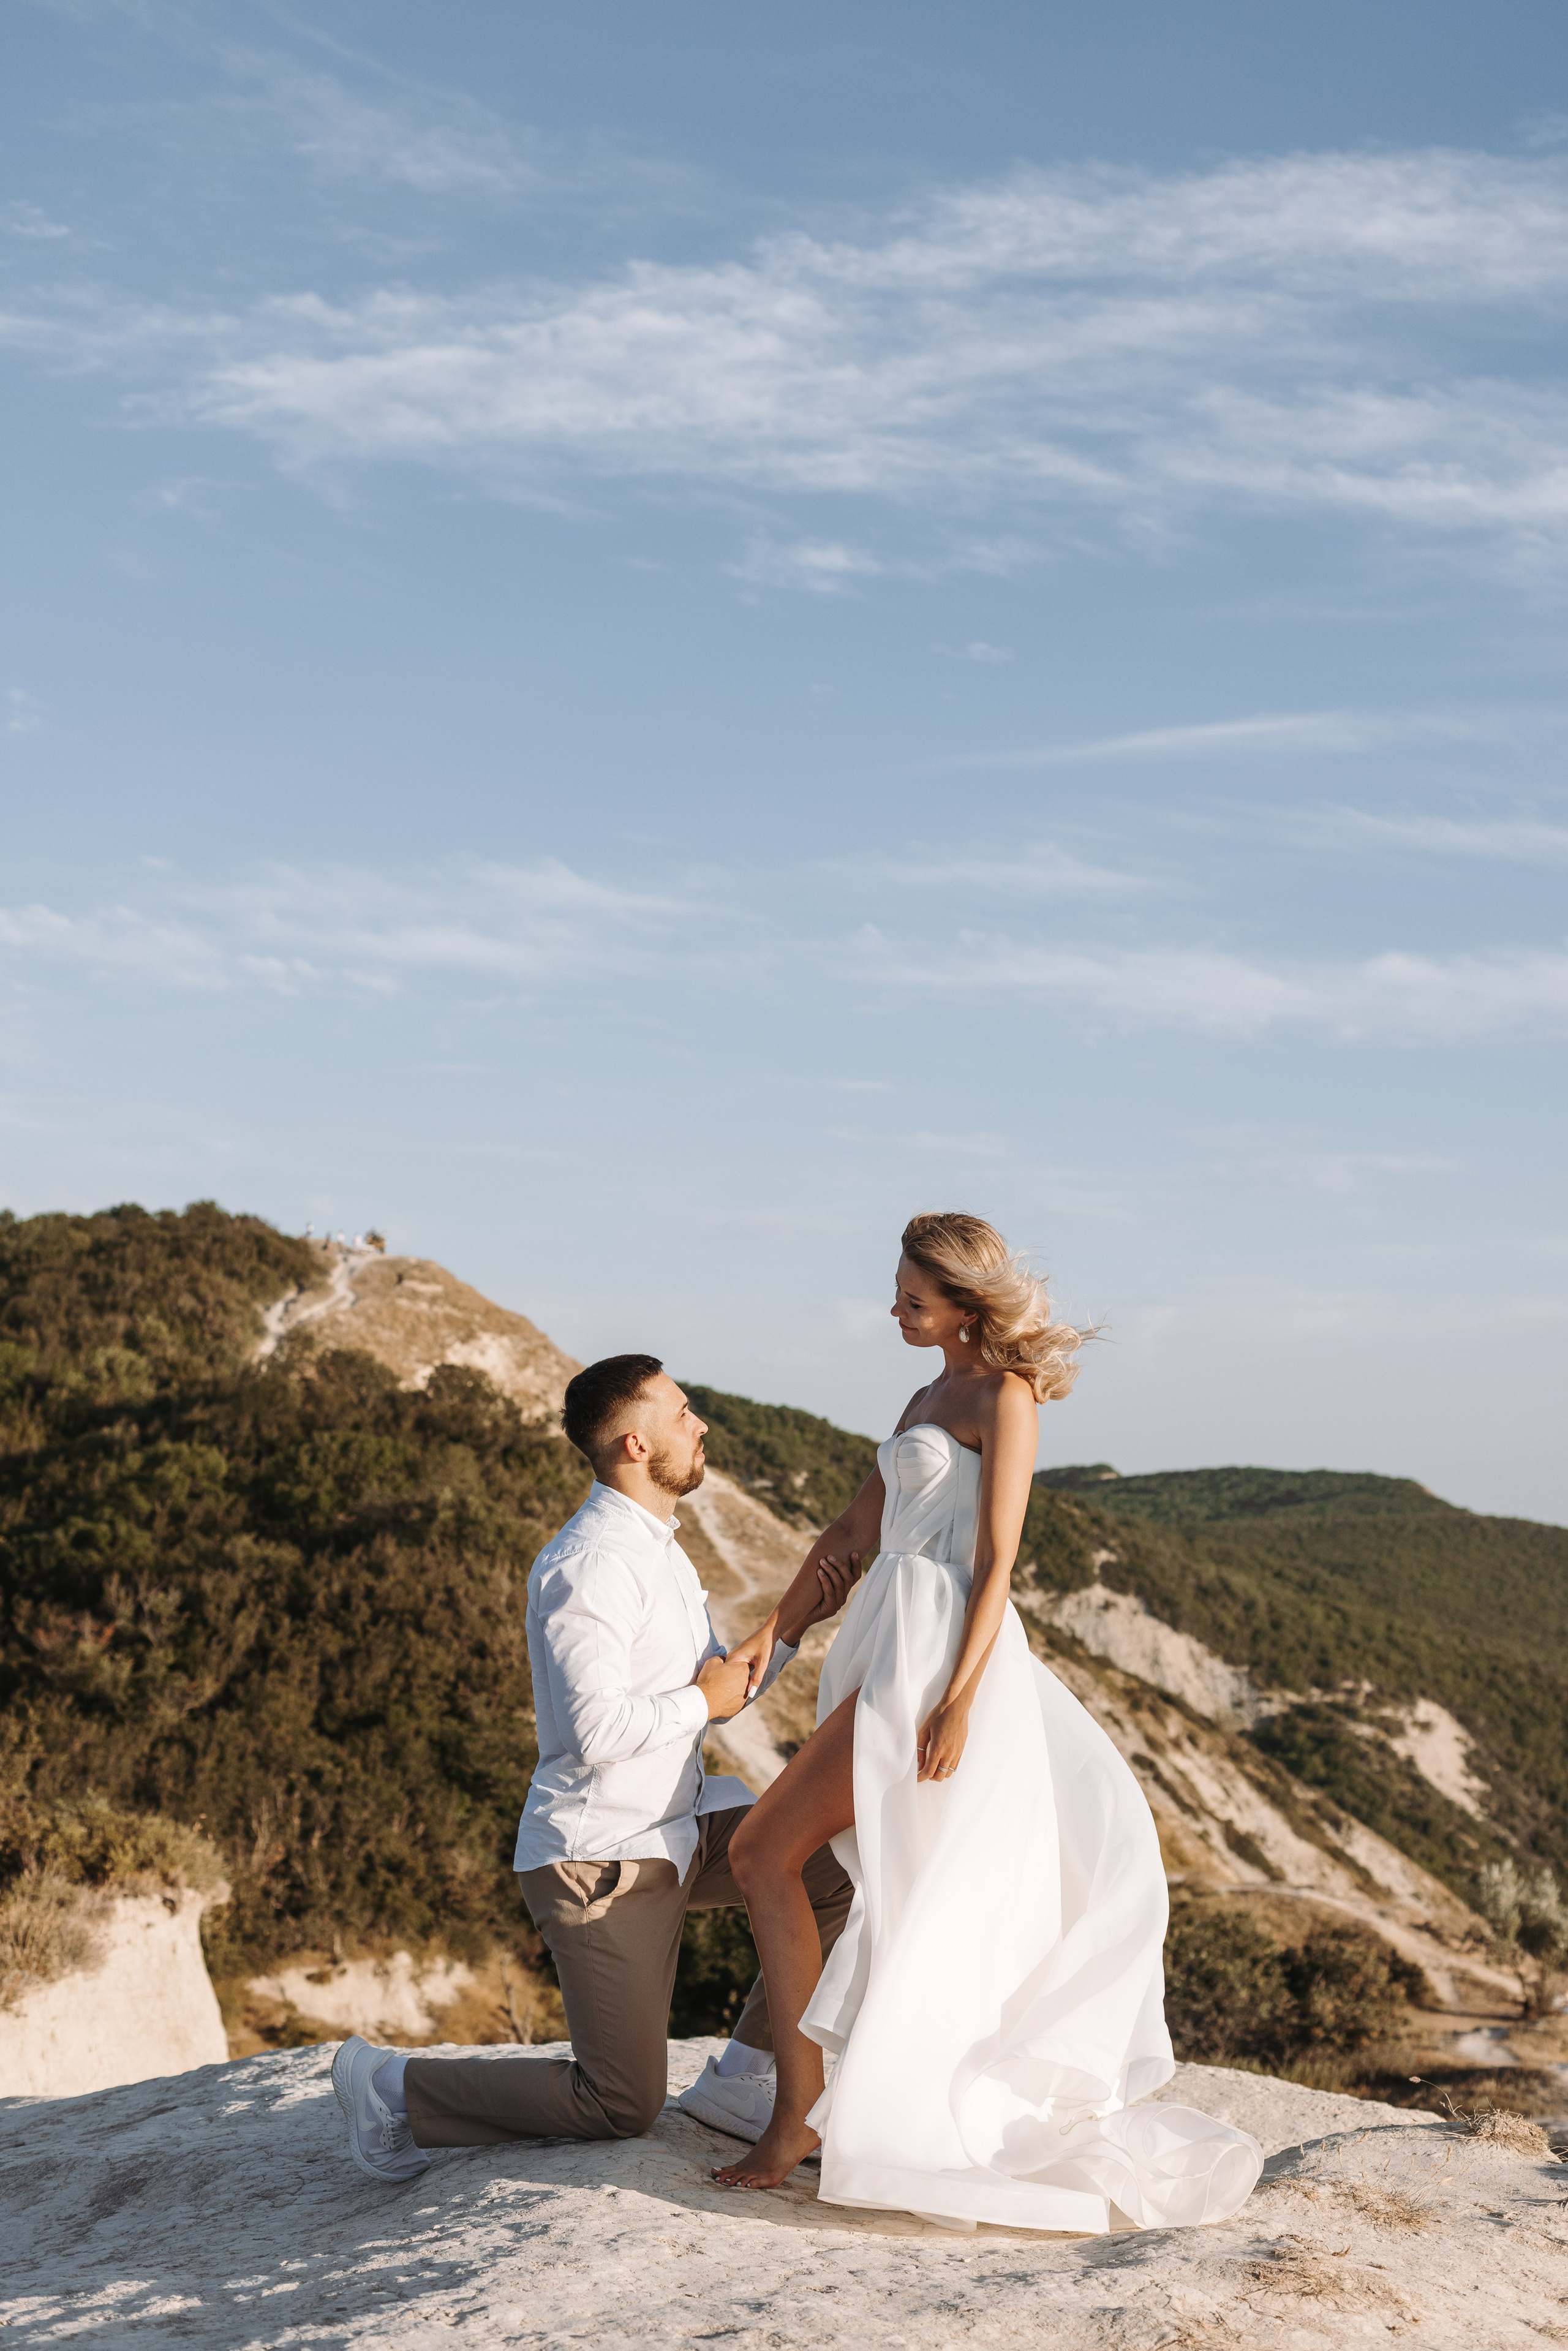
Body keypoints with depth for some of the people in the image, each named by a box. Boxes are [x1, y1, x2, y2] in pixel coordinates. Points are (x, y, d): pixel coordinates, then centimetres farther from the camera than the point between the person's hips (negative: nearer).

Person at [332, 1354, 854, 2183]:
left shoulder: (658, 1553, 12)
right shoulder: (588, 1564, -21)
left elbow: (718, 1694, 16)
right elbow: (594, 1729, -30)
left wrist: (790, 1623, 3)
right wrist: (701, 1702, -15)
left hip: (676, 1829, 9)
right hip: (600, 1860, -9)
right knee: (622, 2107, -3)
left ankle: (737, 2080, 10)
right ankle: (389, 2085, 10)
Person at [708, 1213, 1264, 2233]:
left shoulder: (1004, 1395, -7)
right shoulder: (930, 1399, 20)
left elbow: (997, 1559, -14)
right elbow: (855, 1531, 22)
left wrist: (959, 1699, -21)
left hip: (942, 1653, -9)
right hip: (892, 1644, 9)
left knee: (763, 1850, -10)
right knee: (933, 1896, 11)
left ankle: (803, 2111, -7)